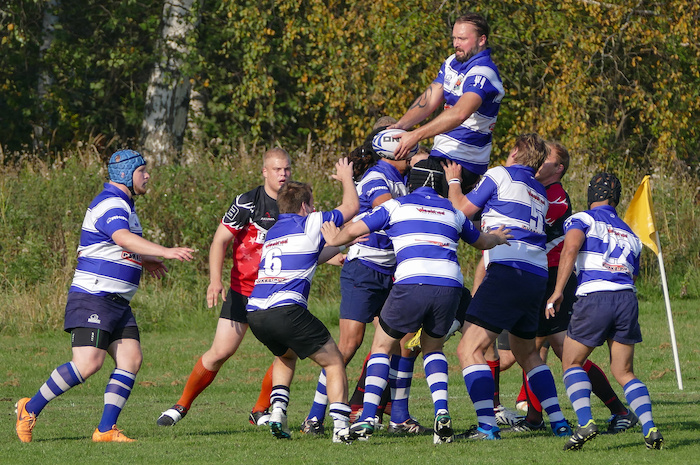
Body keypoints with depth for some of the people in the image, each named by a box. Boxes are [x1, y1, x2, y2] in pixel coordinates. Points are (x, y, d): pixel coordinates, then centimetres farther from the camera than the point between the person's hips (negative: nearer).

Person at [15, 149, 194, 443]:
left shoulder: (123, 205, 20)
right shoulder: (110, 204, -14)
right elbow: (123, 239, -34)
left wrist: (143, 261, 29)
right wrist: (166, 252, -42)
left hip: (117, 303, 10)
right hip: (93, 297, -10)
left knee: (131, 359, -4)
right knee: (88, 364, -18)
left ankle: (106, 430, -5)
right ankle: (30, 408, -3)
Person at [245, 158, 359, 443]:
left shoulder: (273, 232, 26)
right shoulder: (309, 223, 6)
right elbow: (351, 207, 20)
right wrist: (346, 177, 37)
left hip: (254, 313, 7)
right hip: (286, 311, -7)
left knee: (286, 355, 34)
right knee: (334, 361, 6)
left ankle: (277, 410, 13)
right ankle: (341, 427, -10)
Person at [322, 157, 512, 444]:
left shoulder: (397, 205, 14)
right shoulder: (453, 212, 24)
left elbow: (353, 230, 14)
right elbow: (482, 242, 41)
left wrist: (334, 240, 37)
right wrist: (497, 237, 65)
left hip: (411, 284, -3)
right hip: (450, 286, 3)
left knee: (382, 347, 16)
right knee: (432, 348, 26)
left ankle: (366, 420, 1)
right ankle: (442, 413, 3)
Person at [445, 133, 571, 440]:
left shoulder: (501, 174, 3)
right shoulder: (540, 193, 24)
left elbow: (462, 209, 6)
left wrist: (453, 181, 21)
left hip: (507, 271, -8)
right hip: (538, 275, 8)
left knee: (469, 349, -10)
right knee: (526, 353, 25)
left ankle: (487, 426, -22)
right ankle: (558, 422, 18)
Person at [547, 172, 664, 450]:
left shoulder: (581, 220, 8)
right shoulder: (630, 235, 27)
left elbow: (571, 248, -11)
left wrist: (557, 291, -16)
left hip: (593, 298, -4)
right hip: (628, 299, 4)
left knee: (572, 364, 11)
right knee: (624, 373, 13)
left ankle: (585, 422, -11)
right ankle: (649, 427, -7)